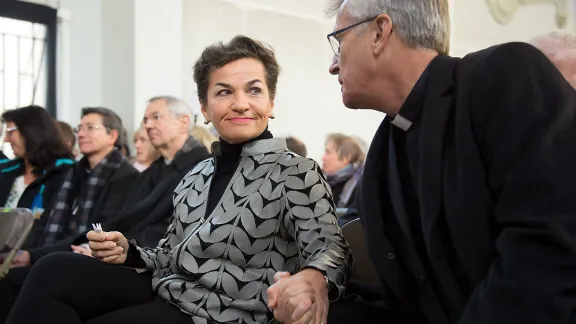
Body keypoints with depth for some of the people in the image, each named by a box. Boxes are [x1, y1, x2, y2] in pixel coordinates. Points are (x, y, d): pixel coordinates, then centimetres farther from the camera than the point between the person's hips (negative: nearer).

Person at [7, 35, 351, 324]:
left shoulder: (297, 172, -7)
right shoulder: (195, 178, 13)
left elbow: (329, 247, -20)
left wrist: (314, 276, -45)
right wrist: (128, 253, -2)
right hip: (166, 292, 6)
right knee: (56, 271, -15)